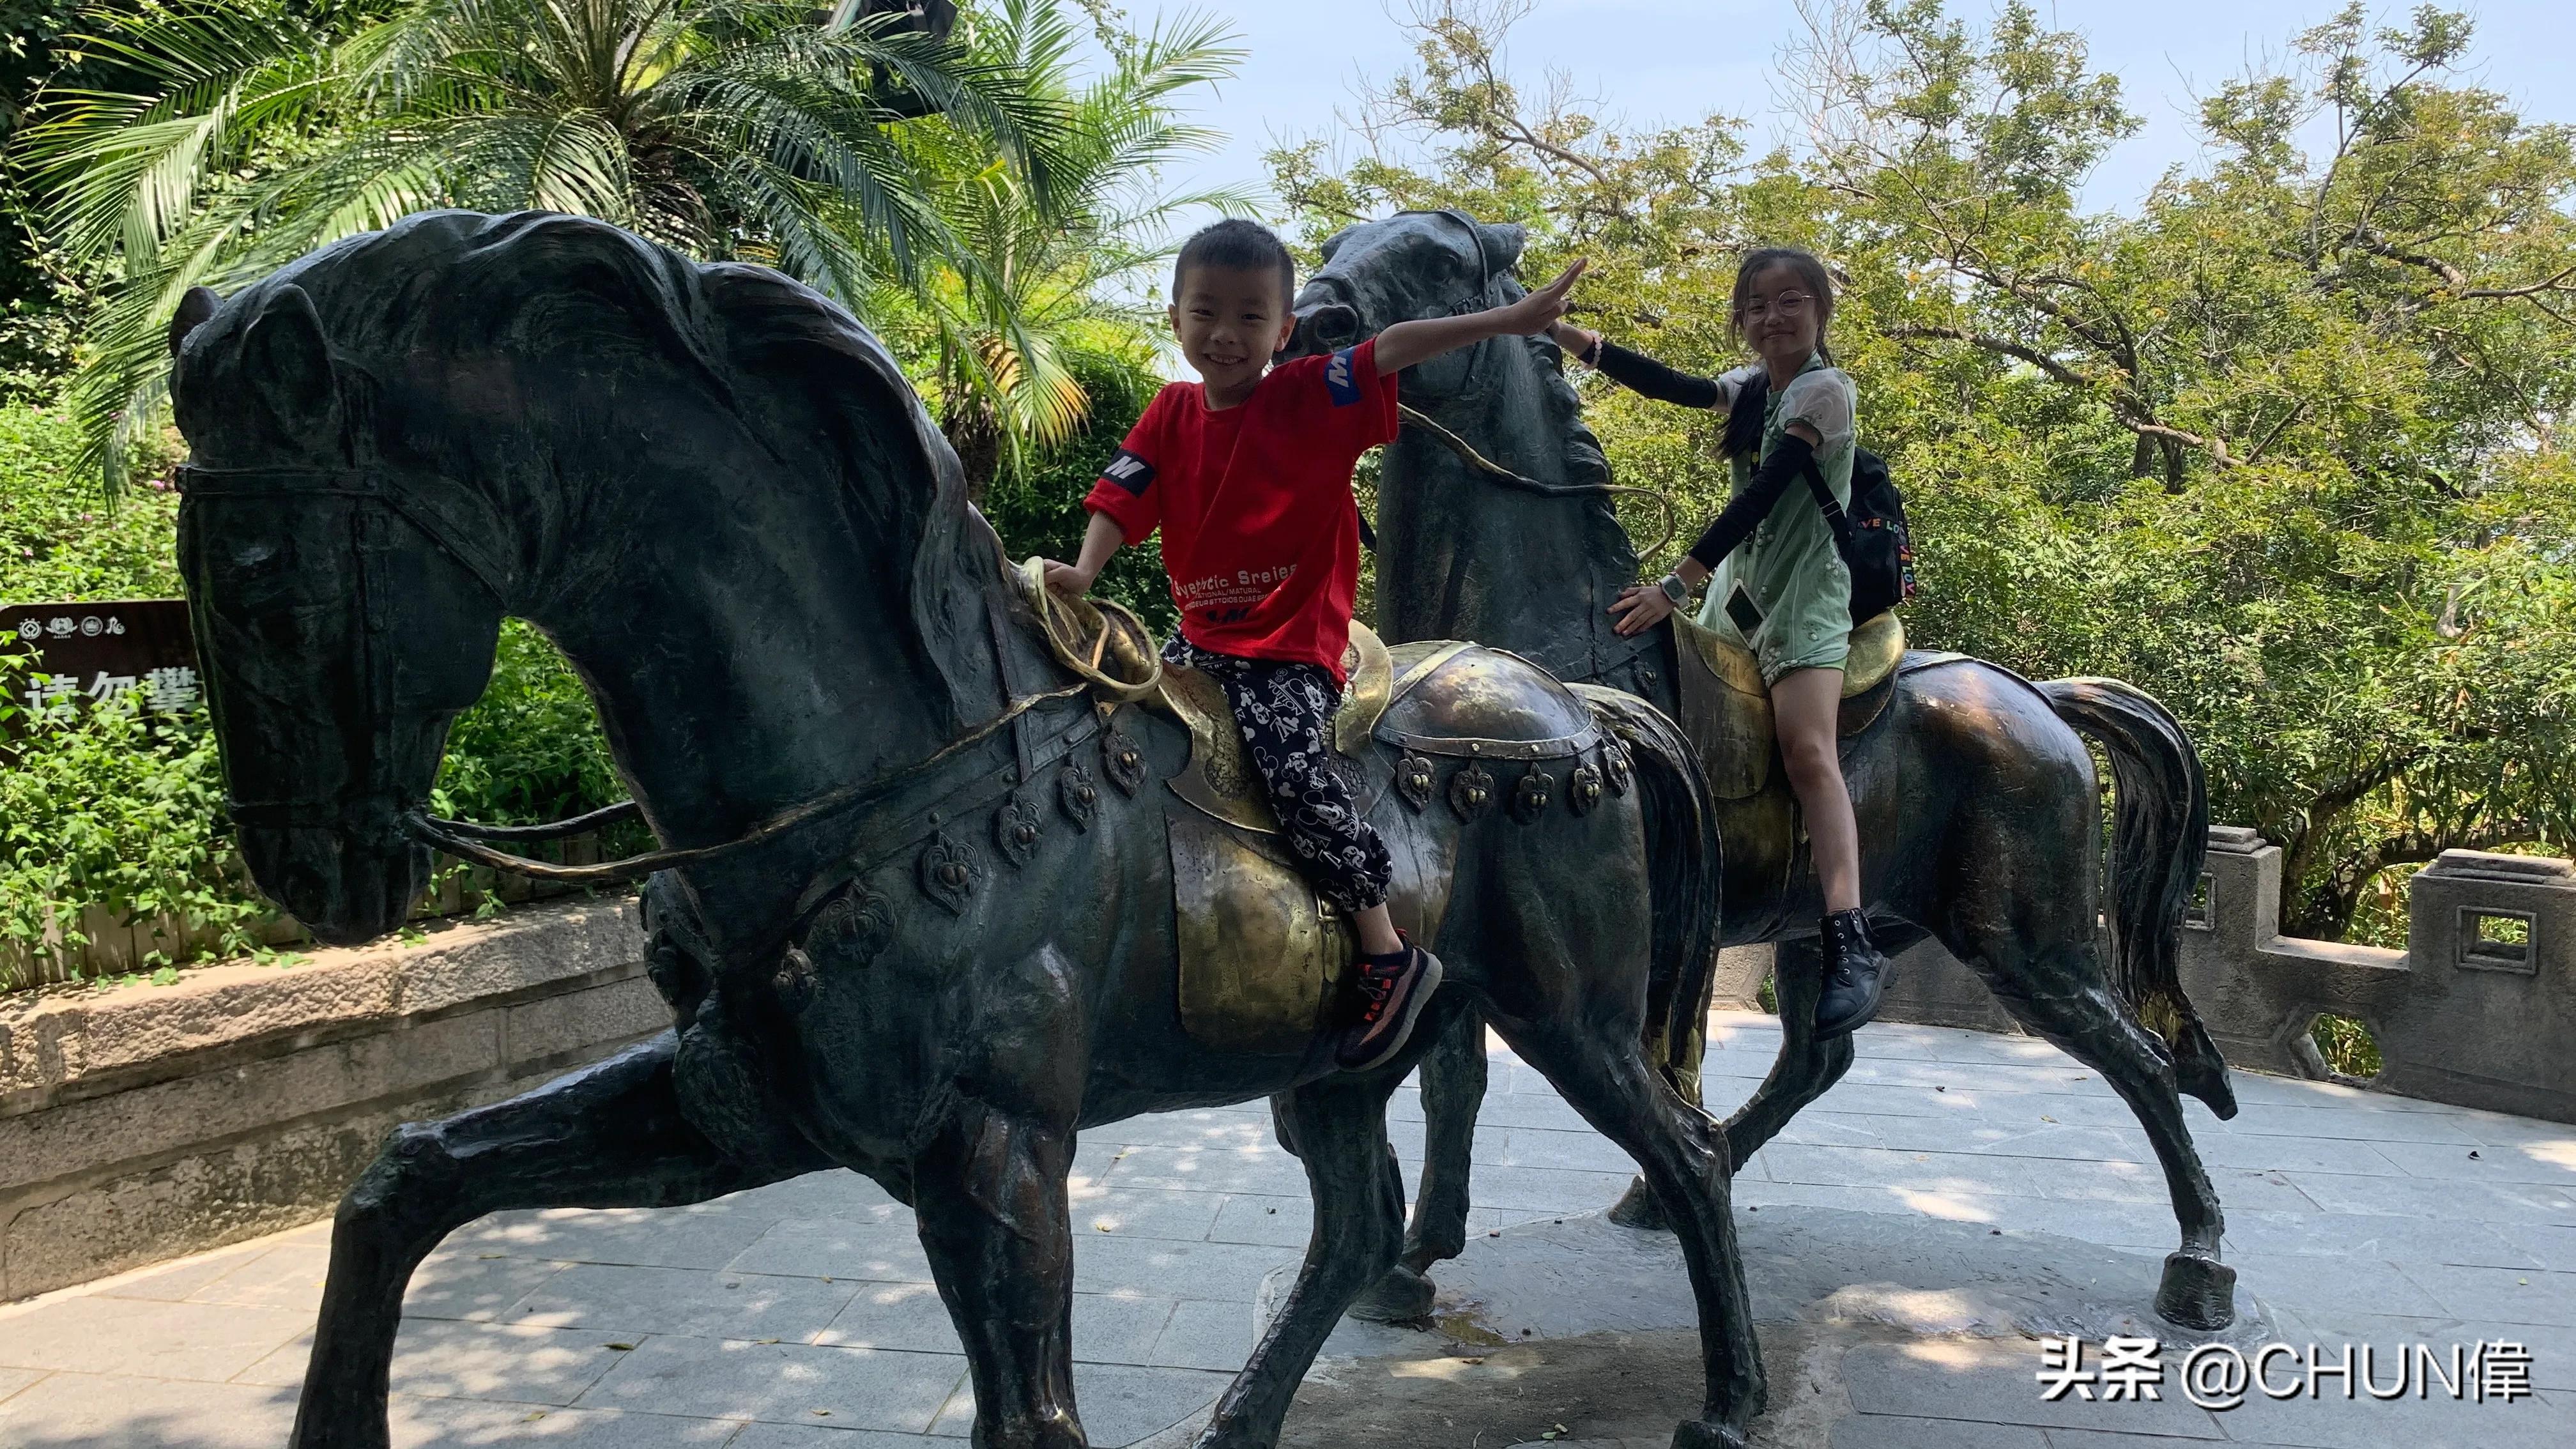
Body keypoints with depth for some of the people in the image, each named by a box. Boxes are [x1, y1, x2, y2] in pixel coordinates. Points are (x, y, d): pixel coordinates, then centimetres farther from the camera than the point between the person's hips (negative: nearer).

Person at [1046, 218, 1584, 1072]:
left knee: (1292, 765, -25)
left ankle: (1389, 953, -14)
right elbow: (1121, 498, -1)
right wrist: (1084, 569, -20)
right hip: (1200, 639, 6)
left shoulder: (1311, 398, -6)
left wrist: (1510, 321, -22)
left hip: (1293, 648, -6)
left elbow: (1394, 348, -13)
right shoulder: (1171, 415, 7)